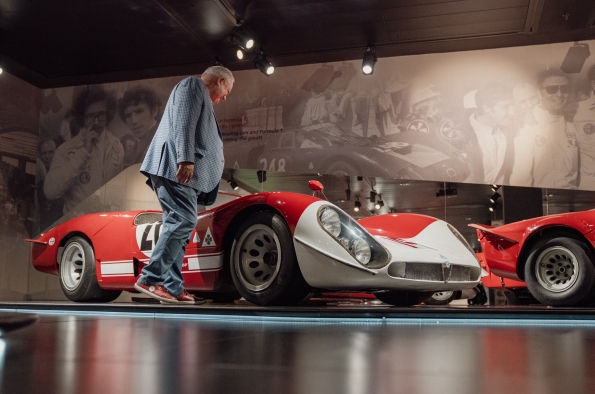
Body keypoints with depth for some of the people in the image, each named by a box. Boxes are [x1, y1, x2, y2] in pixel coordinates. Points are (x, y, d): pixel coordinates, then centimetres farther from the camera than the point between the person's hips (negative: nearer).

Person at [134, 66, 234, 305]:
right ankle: (150, 279, -20)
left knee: (179, 225, 3)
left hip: (183, 171, 11)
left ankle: (173, 288, 0)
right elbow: (183, 122, -13)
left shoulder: (201, 97, 33)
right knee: (183, 221, -18)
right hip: (176, 166, -11)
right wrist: (186, 159, -23)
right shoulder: (193, 84, 3)